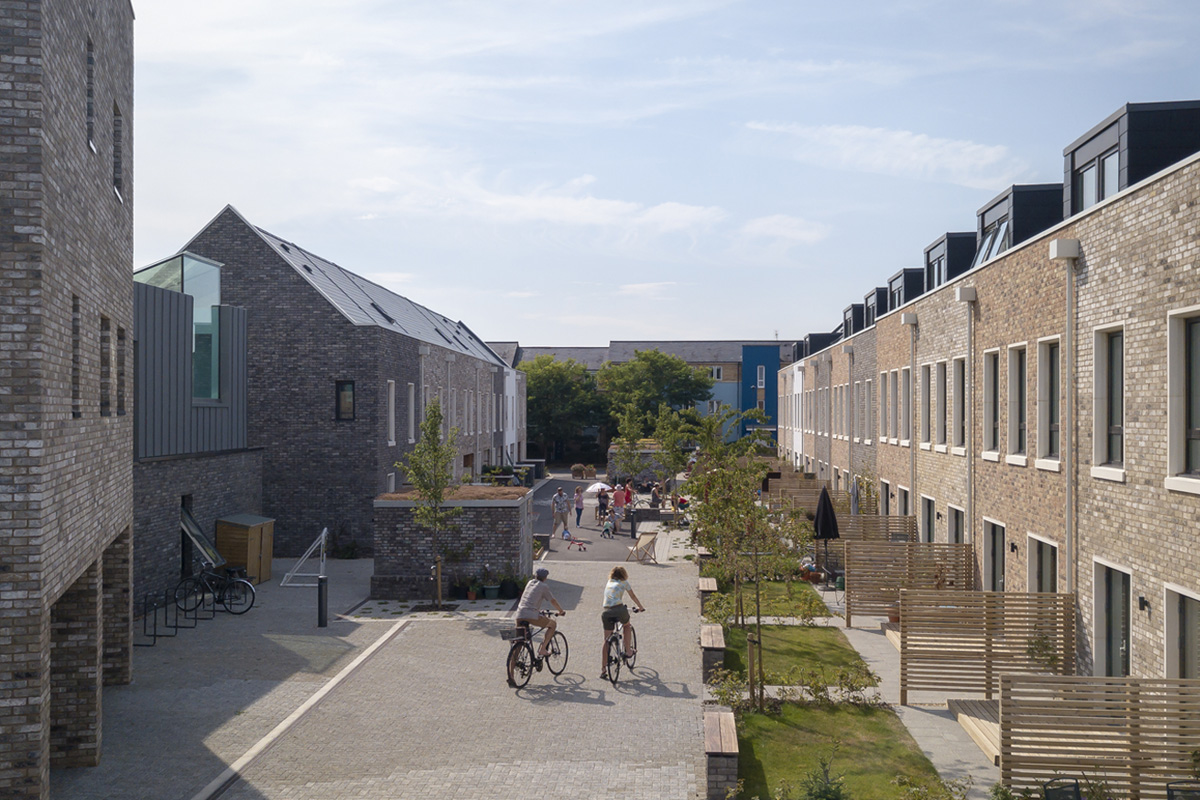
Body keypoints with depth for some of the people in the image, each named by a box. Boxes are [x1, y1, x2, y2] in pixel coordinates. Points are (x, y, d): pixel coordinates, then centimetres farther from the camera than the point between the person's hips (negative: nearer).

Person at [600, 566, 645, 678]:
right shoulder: (624, 582, 13)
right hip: (619, 609, -4)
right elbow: (632, 596, 25)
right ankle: (628, 651, 31)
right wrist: (640, 607, 41)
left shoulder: (608, 583, 25)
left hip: (606, 612, 4)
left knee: (606, 641, 9)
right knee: (627, 625, 31)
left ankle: (603, 670, 5)